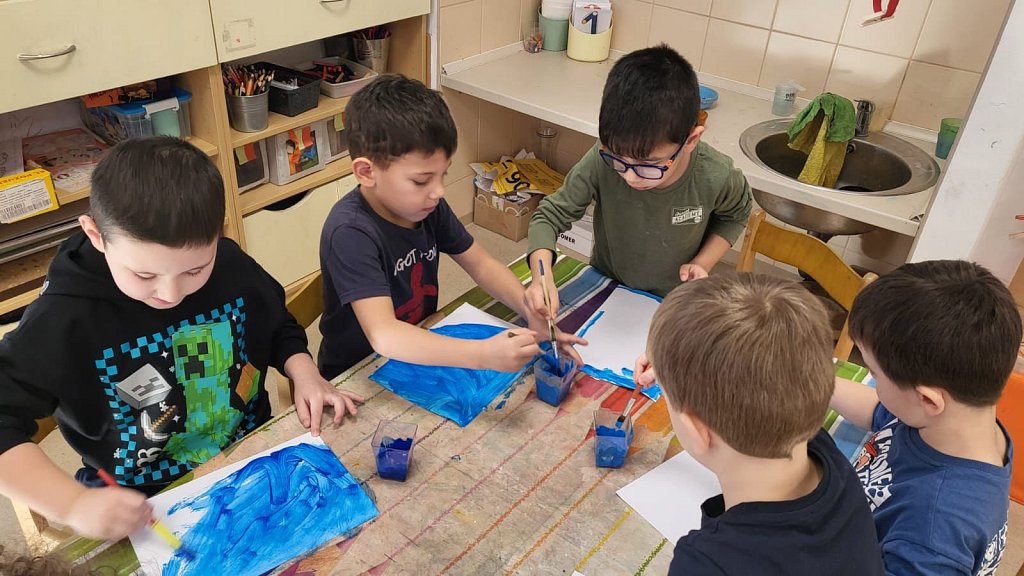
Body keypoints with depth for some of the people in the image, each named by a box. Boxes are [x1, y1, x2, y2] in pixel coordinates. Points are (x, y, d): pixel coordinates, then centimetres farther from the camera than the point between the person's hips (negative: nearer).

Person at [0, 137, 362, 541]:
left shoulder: (232, 267, -7)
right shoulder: (63, 321, -17)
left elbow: (280, 329, 11)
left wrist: (304, 374, -7)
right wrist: (73, 504, -27)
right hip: (142, 505, -2)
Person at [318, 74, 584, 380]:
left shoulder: (426, 205, -6)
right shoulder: (351, 232, -27)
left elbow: (481, 264, 2)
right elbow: (383, 335, -36)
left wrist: (533, 313, -14)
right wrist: (483, 355, -46)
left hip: (423, 356, 6)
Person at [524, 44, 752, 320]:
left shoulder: (716, 178, -22)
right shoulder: (602, 161, -24)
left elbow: (735, 214, 2)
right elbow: (550, 215, -14)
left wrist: (702, 263, -12)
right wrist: (542, 279, -29)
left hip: (674, 304, 0)